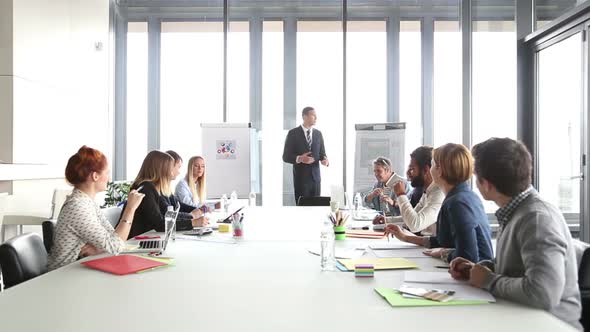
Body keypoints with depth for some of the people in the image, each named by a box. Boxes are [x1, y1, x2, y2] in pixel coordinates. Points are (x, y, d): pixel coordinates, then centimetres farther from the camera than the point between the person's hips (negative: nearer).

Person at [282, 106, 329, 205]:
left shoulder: (318, 133, 10)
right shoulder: (293, 133, -5)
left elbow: (322, 153, 14)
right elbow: (286, 157, -6)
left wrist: (324, 160, -10)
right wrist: (299, 158, -25)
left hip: (315, 177, 4)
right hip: (301, 177, -4)